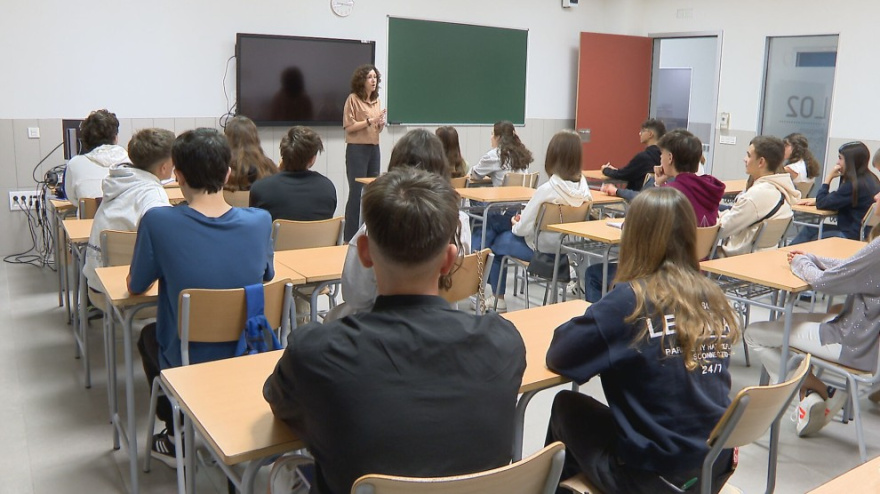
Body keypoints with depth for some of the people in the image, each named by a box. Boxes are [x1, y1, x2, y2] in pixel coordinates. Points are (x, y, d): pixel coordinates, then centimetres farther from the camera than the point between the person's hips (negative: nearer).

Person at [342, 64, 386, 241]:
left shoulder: (376, 100, 13)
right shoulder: (353, 99, -5)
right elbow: (349, 127, -11)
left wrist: (381, 124, -1)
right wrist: (370, 120, -17)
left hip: (374, 148, 6)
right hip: (357, 149, -6)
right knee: (357, 193, -5)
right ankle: (350, 237, 1)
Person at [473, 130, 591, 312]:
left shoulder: (547, 190, -28)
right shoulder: (583, 186, -8)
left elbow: (523, 229, -21)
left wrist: (516, 223, 3)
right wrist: (521, 220, 10)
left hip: (542, 249, -7)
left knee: (497, 241, 20)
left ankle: (498, 299, 32)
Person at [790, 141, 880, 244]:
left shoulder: (855, 185, -23)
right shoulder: (868, 179, 8)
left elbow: (821, 204, -16)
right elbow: (837, 200, 19)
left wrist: (829, 177, -9)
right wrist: (816, 200, 6)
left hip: (853, 236, -9)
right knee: (808, 230, 10)